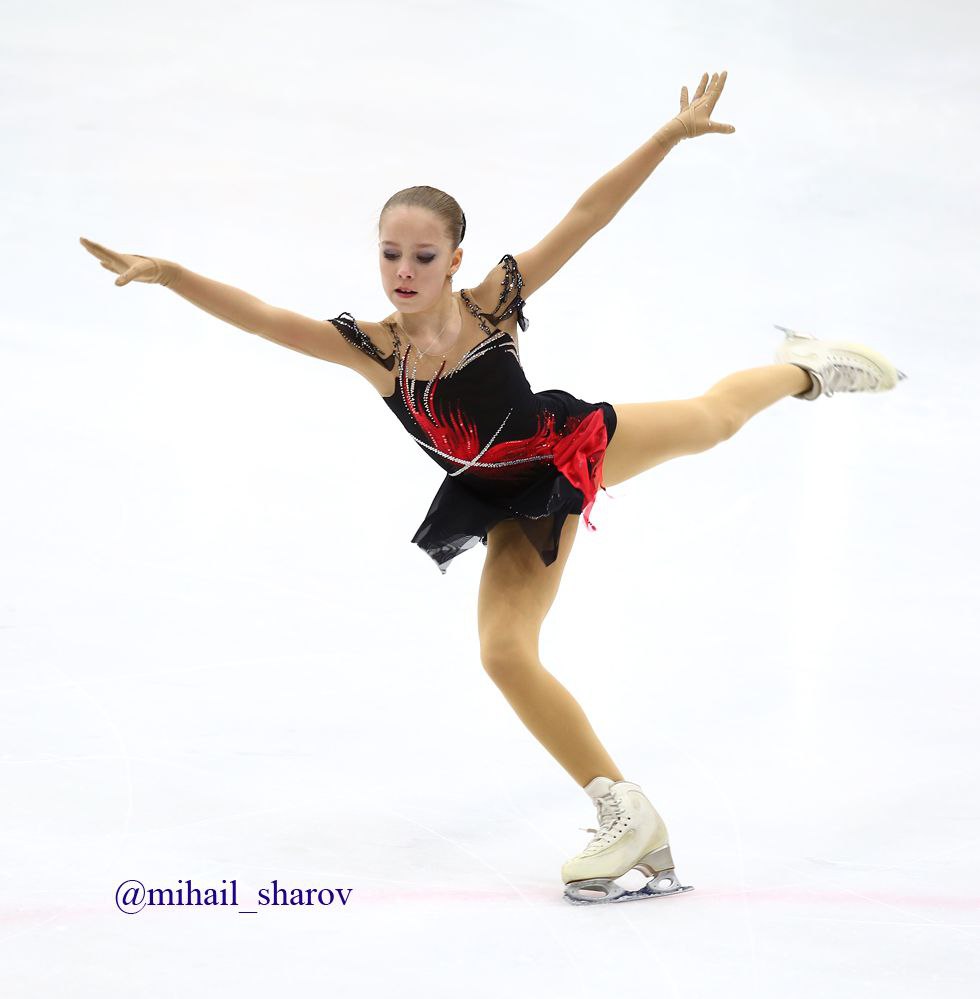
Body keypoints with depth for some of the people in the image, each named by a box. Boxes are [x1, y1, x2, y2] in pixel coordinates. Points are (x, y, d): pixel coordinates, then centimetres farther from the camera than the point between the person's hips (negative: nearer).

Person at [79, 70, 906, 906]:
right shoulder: (371, 347, -25)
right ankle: (627, 814, 0)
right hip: (519, 508, 0)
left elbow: (585, 218, -25)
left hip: (574, 446, 0)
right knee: (506, 655, -12)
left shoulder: (494, 302, -25)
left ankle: (803, 367, 60)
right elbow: (259, 316, -36)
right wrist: (167, 274, -49)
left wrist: (672, 134, -27)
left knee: (711, 419, 23)